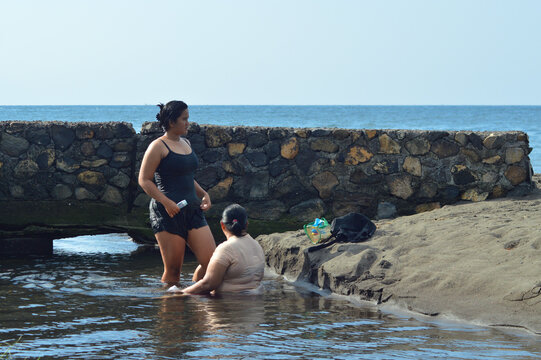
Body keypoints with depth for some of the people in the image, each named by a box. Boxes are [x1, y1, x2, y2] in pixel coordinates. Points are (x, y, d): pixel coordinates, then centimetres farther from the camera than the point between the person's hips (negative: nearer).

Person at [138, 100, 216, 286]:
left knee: (211, 261, -3)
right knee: (173, 269, -5)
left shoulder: (185, 143, 18)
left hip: (192, 210, 7)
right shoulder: (158, 146, -4)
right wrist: (166, 202, -18)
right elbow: (144, 180, -8)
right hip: (167, 213, -7)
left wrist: (203, 194, 13)